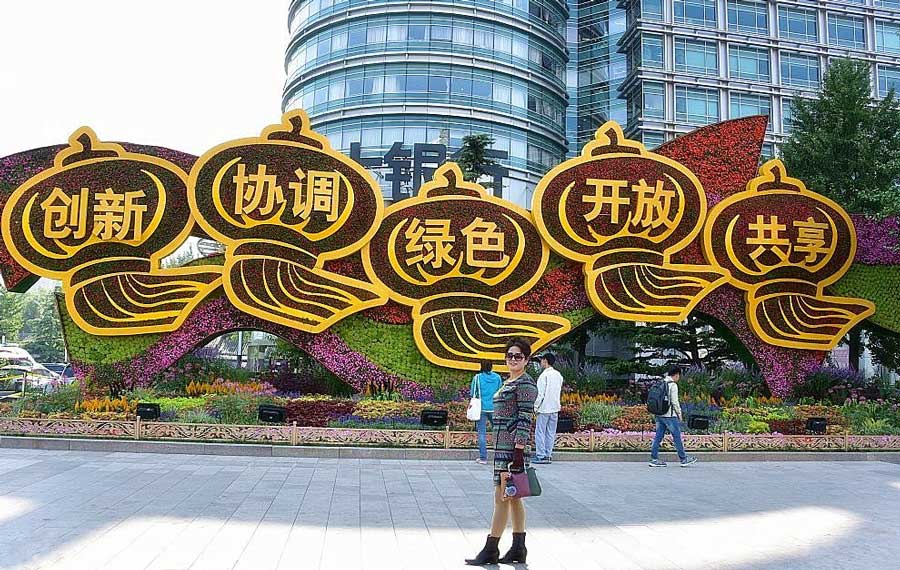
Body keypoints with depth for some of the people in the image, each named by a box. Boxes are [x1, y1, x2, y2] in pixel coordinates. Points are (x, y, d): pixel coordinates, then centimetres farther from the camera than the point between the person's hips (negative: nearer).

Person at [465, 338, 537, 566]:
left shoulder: (525, 384, -11)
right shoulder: (508, 383, 17)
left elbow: (525, 420, -17)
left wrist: (518, 453, -21)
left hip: (514, 447, -10)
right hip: (503, 446, 10)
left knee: (502, 497, -4)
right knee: (513, 497, 12)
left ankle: (490, 550, 2)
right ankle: (518, 549, 19)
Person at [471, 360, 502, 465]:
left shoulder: (477, 377, -3)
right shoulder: (497, 377, 3)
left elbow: (473, 393, 1)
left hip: (482, 408, -2)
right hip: (495, 408, 2)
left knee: (482, 433, 1)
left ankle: (483, 458, 0)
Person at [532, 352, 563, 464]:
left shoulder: (544, 375, -13)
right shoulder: (558, 375, 9)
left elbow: (540, 393, -15)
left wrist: (536, 406, -7)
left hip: (544, 408, -7)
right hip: (555, 407, 7)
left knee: (540, 432, -1)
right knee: (551, 433, 10)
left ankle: (541, 456, -3)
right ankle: (548, 455, 12)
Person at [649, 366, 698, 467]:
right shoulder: (673, 385, -11)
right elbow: (674, 402, -13)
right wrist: (679, 413, -1)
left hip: (659, 414, 7)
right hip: (669, 415, -7)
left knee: (658, 436, 7)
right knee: (677, 436, 3)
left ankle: (654, 459, 6)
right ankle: (684, 459, 11)